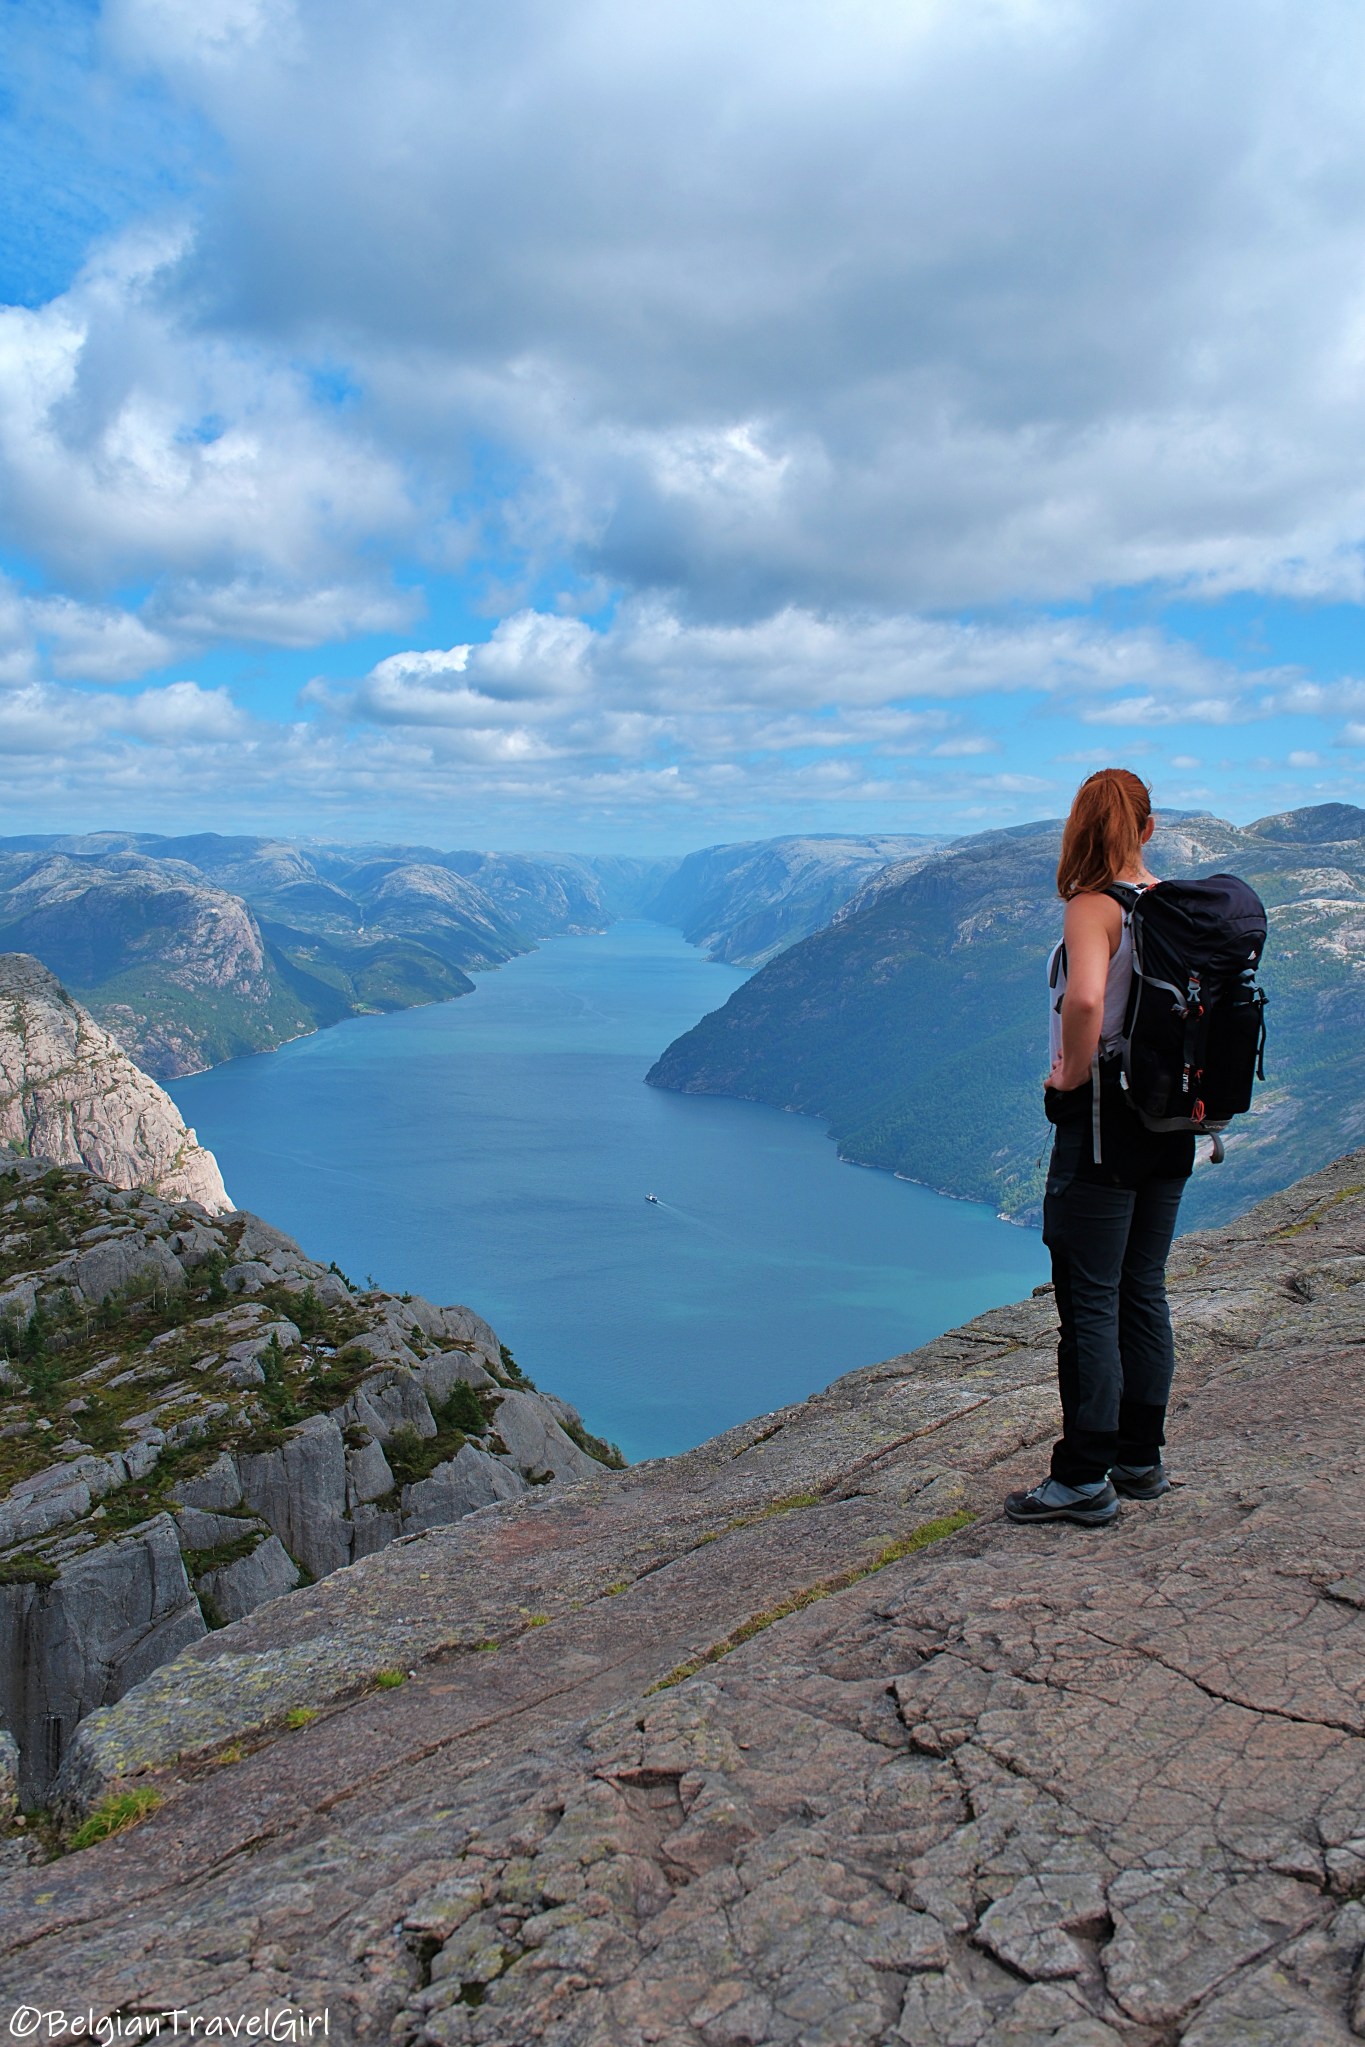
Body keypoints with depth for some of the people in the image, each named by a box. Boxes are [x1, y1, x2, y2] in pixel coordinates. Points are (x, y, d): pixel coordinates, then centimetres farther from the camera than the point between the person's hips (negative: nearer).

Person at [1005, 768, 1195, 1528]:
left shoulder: (1094, 906, -14)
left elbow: (1084, 999, -32)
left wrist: (1073, 1073, -17)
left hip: (1105, 1121, -7)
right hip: (1171, 1121, 8)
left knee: (1090, 1301, -1)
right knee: (1143, 1292, 15)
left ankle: (1085, 1480, 6)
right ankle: (1142, 1459, 25)